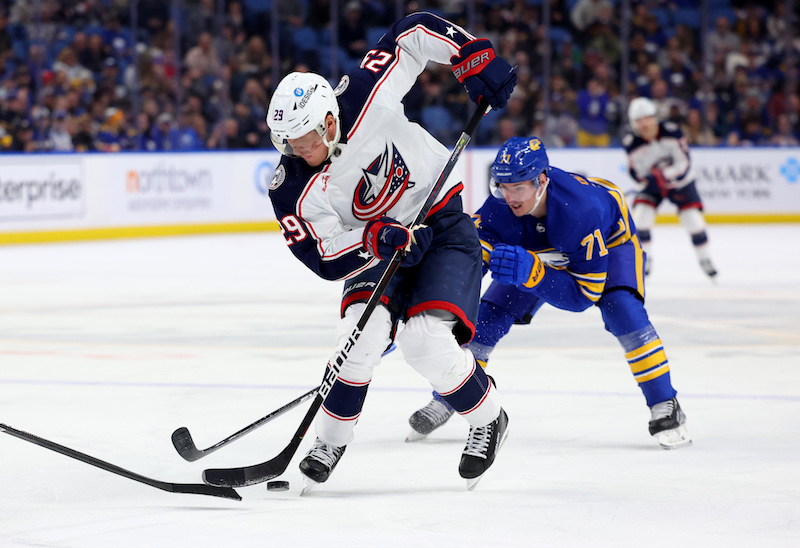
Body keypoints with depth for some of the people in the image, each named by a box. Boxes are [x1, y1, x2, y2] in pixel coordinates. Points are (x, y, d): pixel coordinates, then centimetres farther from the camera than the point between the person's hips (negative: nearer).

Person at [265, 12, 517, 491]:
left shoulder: (366, 99, -26)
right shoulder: (293, 192, -21)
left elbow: (415, 33, -15)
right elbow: (327, 259, -20)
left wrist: (475, 56, -21)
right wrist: (375, 239, -36)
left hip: (443, 223, -2)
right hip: (375, 251, 2)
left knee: (426, 341, -20)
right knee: (364, 334, -21)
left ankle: (488, 420, 7)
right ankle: (331, 439, 3)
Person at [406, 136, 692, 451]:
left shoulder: (582, 209, -44)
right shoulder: (499, 208, -32)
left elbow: (584, 293, -40)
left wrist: (530, 272, -54)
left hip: (610, 241, -4)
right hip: (542, 253, 4)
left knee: (622, 310, -30)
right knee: (488, 317, -7)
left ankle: (665, 407, -20)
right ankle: (445, 401, 11)